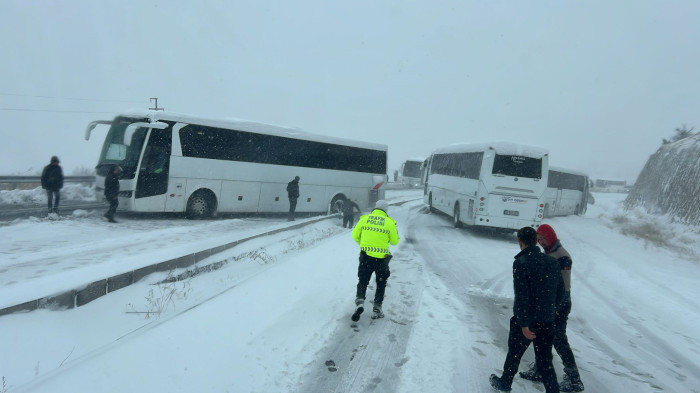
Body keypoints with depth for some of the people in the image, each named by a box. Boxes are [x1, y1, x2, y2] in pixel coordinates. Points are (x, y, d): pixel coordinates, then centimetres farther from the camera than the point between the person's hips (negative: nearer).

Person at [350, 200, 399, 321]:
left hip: (365, 256, 1)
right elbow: (395, 242, 3)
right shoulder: (390, 222, -4)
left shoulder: (364, 219, 1)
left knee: (363, 281, 15)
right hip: (382, 258, -1)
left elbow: (355, 236, 9)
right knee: (381, 284, 18)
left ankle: (359, 301, -9)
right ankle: (376, 309, 17)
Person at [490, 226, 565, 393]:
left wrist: (524, 324, -18)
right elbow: (560, 293, 9)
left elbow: (521, 296, -21)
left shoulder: (521, 263, -17)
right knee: (545, 360, 14)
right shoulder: (552, 262, 1)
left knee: (514, 353, 17)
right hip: (548, 321, 4)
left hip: (526, 320, -4)